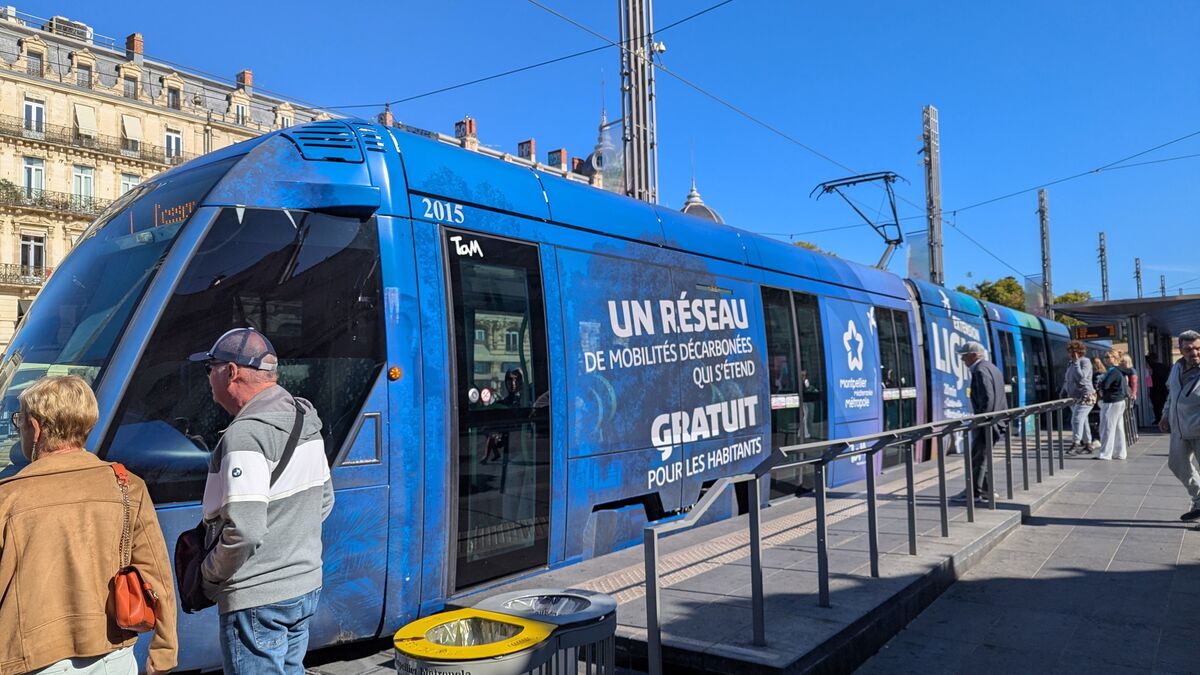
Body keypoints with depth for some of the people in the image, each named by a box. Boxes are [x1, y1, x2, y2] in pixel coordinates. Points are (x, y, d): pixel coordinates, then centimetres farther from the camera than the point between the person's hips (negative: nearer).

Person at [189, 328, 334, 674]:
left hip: (259, 600, -9)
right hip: (307, 585, 9)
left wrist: (210, 574, -9)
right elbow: (324, 500, 16)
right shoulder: (305, 421, 5)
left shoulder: (245, 435, -22)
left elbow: (244, 532, -27)